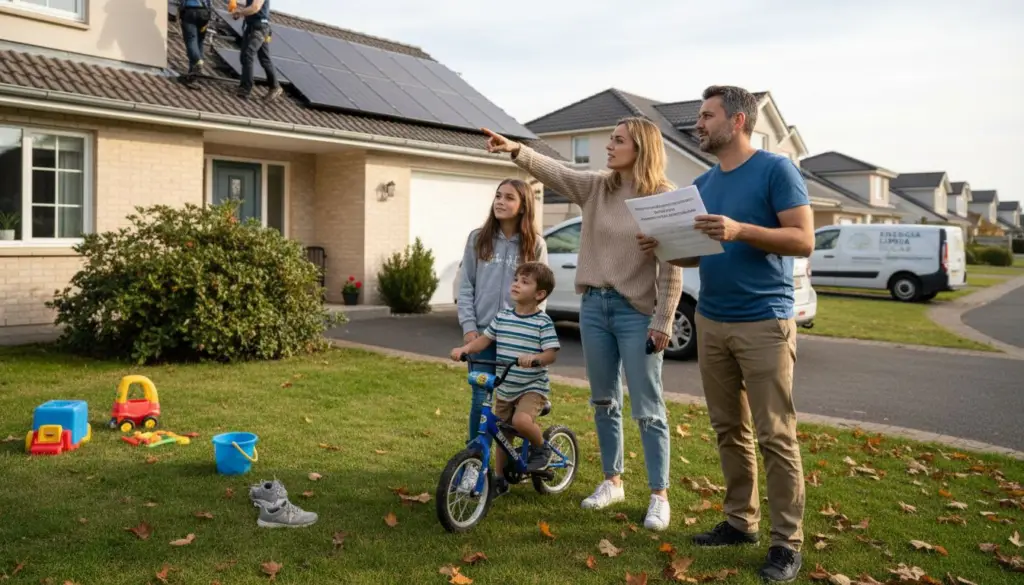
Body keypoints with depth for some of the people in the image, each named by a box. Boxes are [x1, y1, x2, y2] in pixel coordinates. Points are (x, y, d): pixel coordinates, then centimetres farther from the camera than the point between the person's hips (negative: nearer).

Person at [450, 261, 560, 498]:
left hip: (533, 387, -5)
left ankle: (541, 447, 1)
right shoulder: (502, 317, 4)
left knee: (521, 421, -31)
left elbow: (551, 354, -16)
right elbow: (485, 339, 8)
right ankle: (500, 480, 31)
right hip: (504, 388, 6)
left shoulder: (543, 322, -12)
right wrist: (464, 348, -10)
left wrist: (533, 358, -36)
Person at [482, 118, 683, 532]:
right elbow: (554, 172, -5)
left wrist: (663, 322, -14)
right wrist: (515, 150, -22)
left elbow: (672, 267, -12)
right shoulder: (596, 187, 6)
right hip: (593, 305, 6)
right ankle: (612, 482, 31)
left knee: (647, 409, 1)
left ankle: (659, 496, 15)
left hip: (636, 312, -5)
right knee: (604, 402, 15)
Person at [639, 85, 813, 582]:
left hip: (764, 324, -6)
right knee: (728, 429, 11)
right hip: (710, 323, 7)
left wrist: (740, 230, -24)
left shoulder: (776, 170, -6)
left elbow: (804, 240, -12)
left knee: (775, 436, -2)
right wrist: (664, 247, -1)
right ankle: (741, 520, 23)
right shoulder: (702, 184, 14)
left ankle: (787, 541, 8)